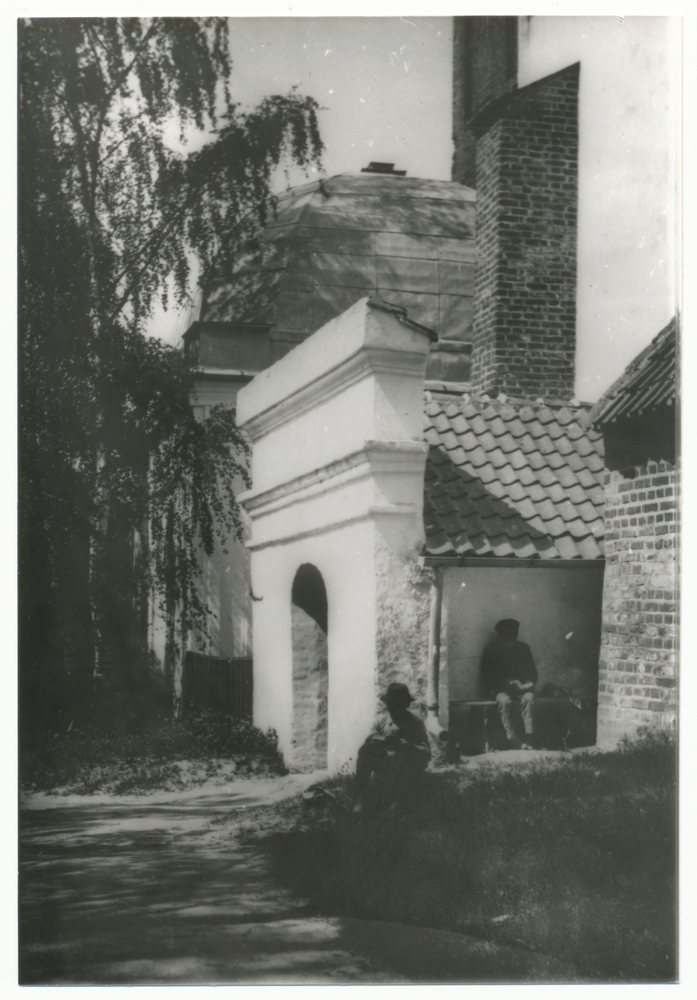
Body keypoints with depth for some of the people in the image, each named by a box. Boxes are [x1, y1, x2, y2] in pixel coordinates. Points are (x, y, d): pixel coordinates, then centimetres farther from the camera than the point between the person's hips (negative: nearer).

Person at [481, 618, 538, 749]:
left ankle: (530, 738, -37)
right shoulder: (491, 651, 4)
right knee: (504, 700, -35)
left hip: (521, 688, 2)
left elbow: (532, 671, 15)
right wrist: (509, 683, -14)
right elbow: (487, 676, -2)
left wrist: (529, 683, -8)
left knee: (529, 697, -31)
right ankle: (513, 740, -38)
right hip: (500, 689, -2)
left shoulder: (523, 648, 13)